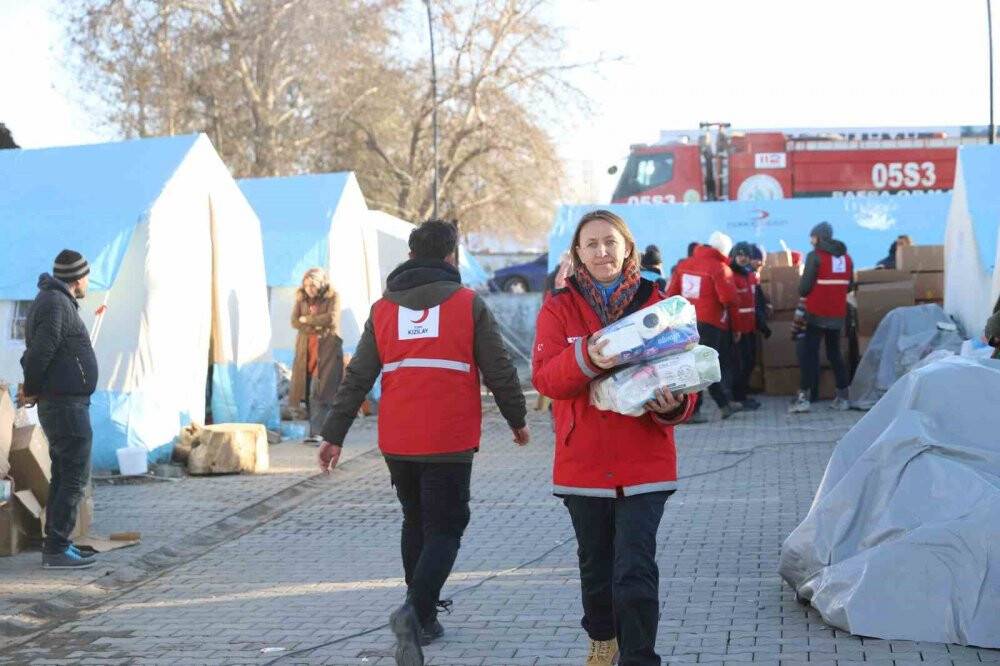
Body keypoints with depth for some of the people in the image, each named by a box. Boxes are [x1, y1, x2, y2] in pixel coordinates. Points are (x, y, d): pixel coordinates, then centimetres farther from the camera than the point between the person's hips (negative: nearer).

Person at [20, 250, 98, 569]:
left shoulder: (53, 300, 17)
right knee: (75, 477, -7)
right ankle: (57, 549, -5)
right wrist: (32, 389, -8)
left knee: (63, 476, 15)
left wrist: (32, 389, 9)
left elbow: (36, 351, 20)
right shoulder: (55, 304, -16)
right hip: (66, 404, -10)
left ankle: (55, 544, 21)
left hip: (58, 404, 10)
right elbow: (40, 352, -22)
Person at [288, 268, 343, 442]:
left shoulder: (332, 297, 0)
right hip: (305, 349, 4)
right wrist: (317, 327, -12)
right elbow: (294, 322, 2)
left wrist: (307, 319, -6)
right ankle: (316, 430, 10)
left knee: (319, 391, -13)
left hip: (327, 349, -4)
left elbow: (332, 318, -14)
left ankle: (316, 432, -17)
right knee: (307, 390, 1)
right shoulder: (301, 299, 12)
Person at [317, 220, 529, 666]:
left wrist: (334, 435, 6)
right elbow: (499, 372, 0)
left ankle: (423, 616, 27)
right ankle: (415, 610, -22)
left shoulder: (383, 309, 8)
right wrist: (517, 420, 14)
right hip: (450, 443, -4)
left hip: (397, 443, 4)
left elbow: (357, 378, 5)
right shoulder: (469, 304, -1)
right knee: (445, 530, 0)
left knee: (415, 523, 22)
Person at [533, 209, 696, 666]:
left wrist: (673, 405, -22)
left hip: (645, 462, -2)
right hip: (583, 464, 2)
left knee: (636, 571, -11)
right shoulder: (559, 309, 1)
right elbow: (544, 376, -13)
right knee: (596, 565, 19)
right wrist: (586, 358, -33)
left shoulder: (657, 304, 1)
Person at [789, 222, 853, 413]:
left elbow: (804, 287, -12)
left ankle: (804, 397, -9)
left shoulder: (815, 256, -10)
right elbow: (849, 286, 14)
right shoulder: (845, 257, 10)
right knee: (835, 354, 14)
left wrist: (803, 293, 8)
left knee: (809, 354, -3)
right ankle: (842, 397, 12)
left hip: (817, 314, -6)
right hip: (838, 315, 6)